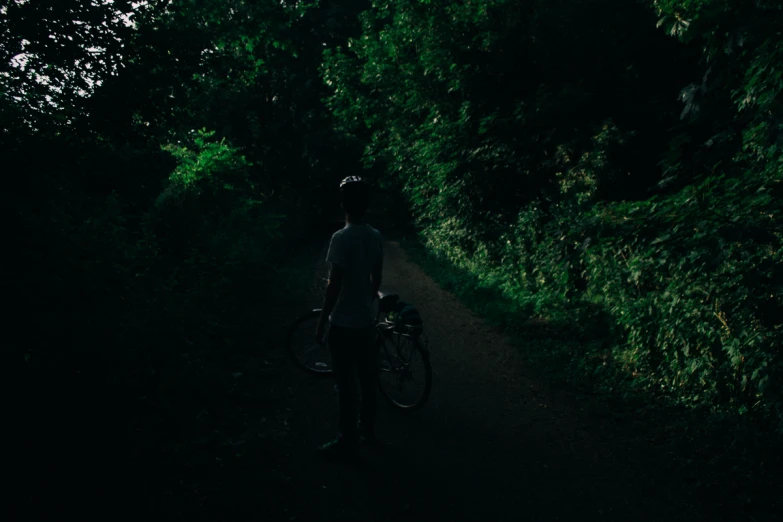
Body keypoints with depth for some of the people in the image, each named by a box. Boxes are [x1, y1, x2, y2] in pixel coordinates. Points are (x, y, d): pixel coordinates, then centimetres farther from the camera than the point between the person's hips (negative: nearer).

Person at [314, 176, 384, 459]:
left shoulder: (341, 238, -20)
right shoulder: (376, 237, 2)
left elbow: (334, 285, -20)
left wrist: (321, 322, -11)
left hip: (343, 324, -7)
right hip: (367, 320, 7)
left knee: (346, 384, 4)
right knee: (367, 377, 19)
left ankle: (347, 441, 16)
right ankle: (367, 426, 37)